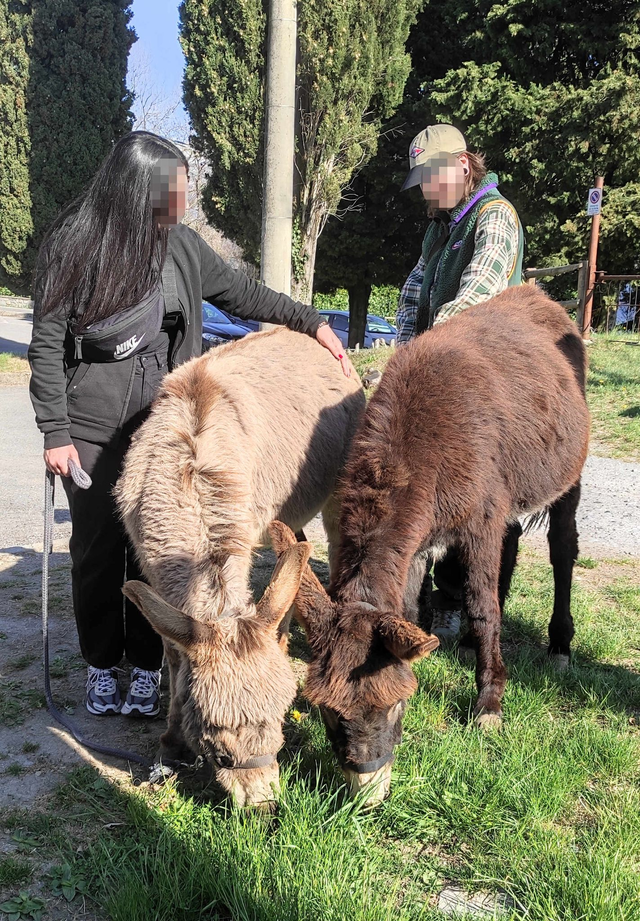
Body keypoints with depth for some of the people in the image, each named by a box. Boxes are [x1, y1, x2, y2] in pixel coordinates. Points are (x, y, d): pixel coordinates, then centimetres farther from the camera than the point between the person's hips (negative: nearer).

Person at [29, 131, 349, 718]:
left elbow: (241, 293, 14)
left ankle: (147, 666, 20)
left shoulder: (181, 243, 3)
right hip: (92, 424, -2)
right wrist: (56, 433, -8)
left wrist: (310, 321, 7)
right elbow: (47, 345, -4)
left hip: (162, 421, 2)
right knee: (97, 546, 6)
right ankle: (101, 664, 25)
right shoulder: (74, 245, -7)